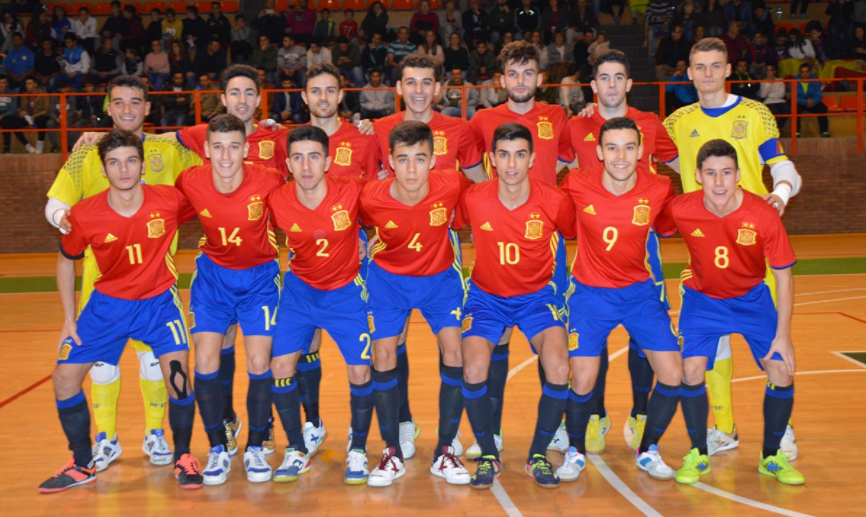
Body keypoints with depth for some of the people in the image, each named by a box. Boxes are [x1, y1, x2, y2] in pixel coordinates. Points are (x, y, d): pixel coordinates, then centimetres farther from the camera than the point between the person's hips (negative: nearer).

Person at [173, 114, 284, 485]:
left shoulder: (267, 182, -23)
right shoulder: (190, 182, -17)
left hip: (260, 276, -1)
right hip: (213, 274, 2)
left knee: (259, 364, -7)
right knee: (205, 363, -6)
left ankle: (255, 449, 13)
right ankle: (218, 450, 13)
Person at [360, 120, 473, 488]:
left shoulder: (451, 186, -26)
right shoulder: (371, 198, -26)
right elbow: (358, 226, -2)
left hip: (440, 277, 0)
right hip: (389, 278, 0)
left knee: (455, 353, -13)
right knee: (384, 357, -9)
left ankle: (445, 452, 2)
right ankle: (393, 453, 7)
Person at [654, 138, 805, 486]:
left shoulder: (764, 216, -26)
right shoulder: (681, 210, -24)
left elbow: (783, 278, -15)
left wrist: (782, 336, -16)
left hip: (753, 299, 0)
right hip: (702, 298, 0)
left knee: (781, 373, -9)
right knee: (691, 370, -17)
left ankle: (771, 457, 14)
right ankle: (698, 454, 6)